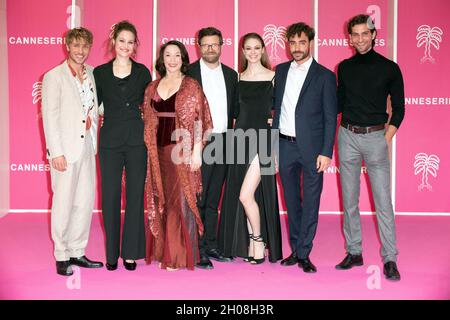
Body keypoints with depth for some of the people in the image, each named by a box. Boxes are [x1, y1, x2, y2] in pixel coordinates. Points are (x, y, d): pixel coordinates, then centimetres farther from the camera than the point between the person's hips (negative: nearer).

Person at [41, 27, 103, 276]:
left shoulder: (91, 74, 11)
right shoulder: (54, 77, -6)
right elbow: (50, 116, -10)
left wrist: (95, 143, 5)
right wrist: (56, 152, -15)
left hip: (87, 146, 6)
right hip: (65, 149, -6)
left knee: (85, 202, 9)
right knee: (63, 204, 0)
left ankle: (77, 252, 22)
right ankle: (61, 257, 13)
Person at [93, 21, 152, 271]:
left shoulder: (142, 72, 6)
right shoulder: (100, 72, 6)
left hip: (137, 140, 0)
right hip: (110, 140, 0)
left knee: (135, 196, 3)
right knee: (110, 197, 4)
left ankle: (131, 252, 12)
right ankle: (112, 253, 15)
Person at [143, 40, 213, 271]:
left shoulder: (192, 86, -1)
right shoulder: (152, 87, 12)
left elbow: (199, 121, -5)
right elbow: (149, 122, 13)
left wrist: (196, 151, -12)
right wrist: (149, 151, 7)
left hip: (182, 151, -4)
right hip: (159, 151, 5)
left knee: (181, 199, -1)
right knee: (161, 200, 9)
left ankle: (180, 256, 8)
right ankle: (163, 252, 20)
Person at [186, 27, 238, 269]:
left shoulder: (231, 75, 12)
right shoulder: (188, 73, -2)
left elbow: (233, 109, 15)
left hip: (223, 143, 5)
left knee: (213, 200, 13)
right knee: (197, 200, -3)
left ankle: (211, 246, 22)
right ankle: (197, 251, 3)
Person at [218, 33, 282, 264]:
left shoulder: (273, 76, -1)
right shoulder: (238, 78, 11)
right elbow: (236, 111, 14)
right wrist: (236, 138, 8)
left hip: (262, 139, -5)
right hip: (241, 139, 5)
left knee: (246, 195, -12)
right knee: (238, 195, 7)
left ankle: (259, 240, 9)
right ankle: (251, 244, 20)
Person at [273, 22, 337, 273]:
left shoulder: (325, 76, -3)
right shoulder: (280, 71, 9)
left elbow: (330, 118, -5)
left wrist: (326, 152, -11)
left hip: (311, 148, -4)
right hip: (285, 146, 4)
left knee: (311, 203, 1)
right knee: (292, 201, 12)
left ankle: (304, 254, 11)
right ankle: (295, 250, 24)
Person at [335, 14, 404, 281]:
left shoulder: (389, 68, 0)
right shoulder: (345, 67, 8)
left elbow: (399, 108, 3)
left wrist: (387, 138, -5)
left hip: (376, 136, -3)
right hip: (348, 136, 3)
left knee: (383, 200, -4)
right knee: (349, 199, 8)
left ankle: (390, 259, 4)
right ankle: (354, 252, 19)